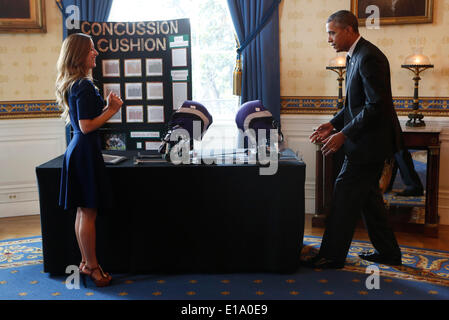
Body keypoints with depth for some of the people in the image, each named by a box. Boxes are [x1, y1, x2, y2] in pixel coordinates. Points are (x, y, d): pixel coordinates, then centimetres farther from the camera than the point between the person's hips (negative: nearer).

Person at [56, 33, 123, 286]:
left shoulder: (72, 85, 13)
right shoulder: (84, 86, -17)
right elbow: (87, 126, -21)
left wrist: (107, 107, 10)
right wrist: (112, 111, -11)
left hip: (78, 150, 10)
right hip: (86, 151, -10)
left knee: (83, 212, 14)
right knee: (89, 212, -1)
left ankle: (86, 262, 24)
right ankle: (92, 266, 9)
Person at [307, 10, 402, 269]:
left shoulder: (369, 57, -18)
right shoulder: (356, 56, 14)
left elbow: (377, 105, -24)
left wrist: (344, 134, -23)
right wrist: (333, 125, 8)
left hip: (371, 141, -10)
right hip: (369, 140, 10)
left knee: (346, 194, -5)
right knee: (368, 195, 16)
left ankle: (333, 256, 6)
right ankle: (388, 252, 28)